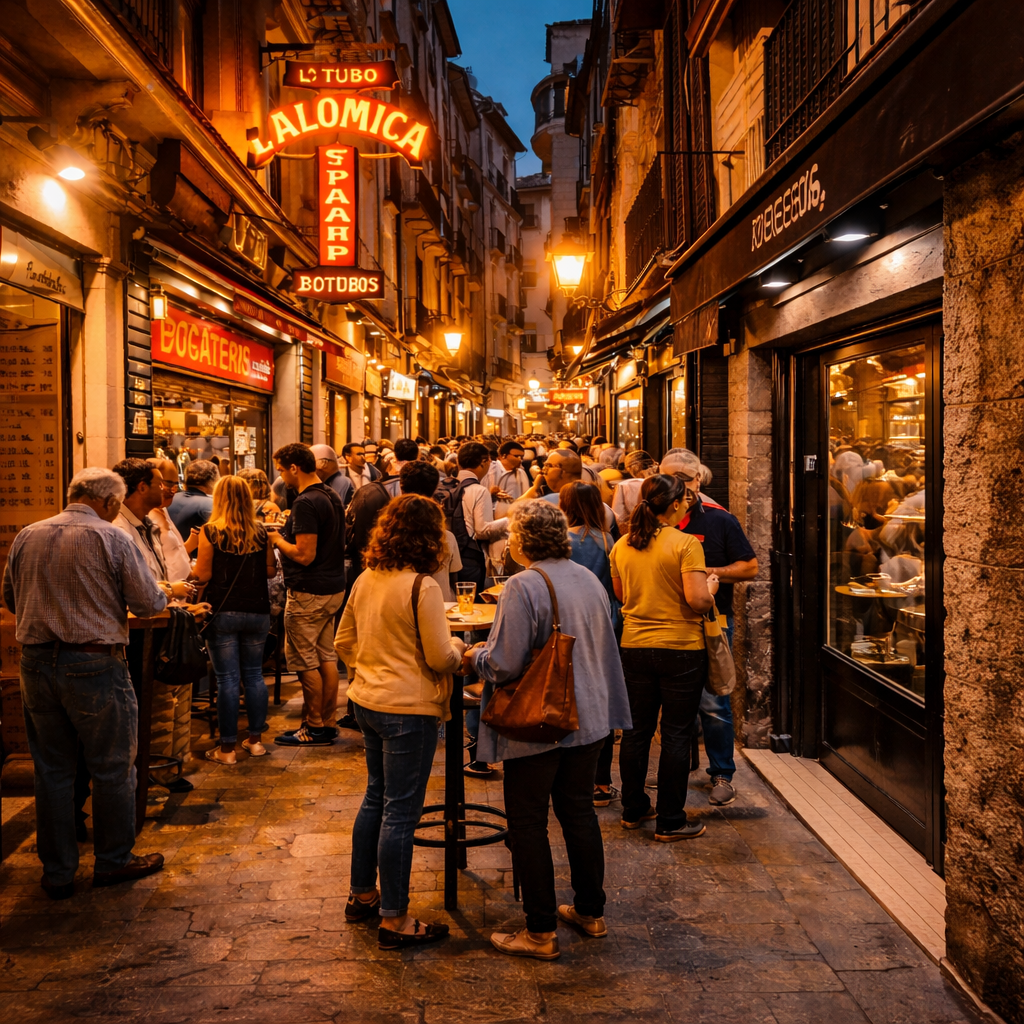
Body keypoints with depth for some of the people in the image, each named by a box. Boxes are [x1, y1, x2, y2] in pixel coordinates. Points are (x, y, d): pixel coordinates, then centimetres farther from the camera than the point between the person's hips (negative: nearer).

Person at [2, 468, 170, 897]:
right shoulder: (112, 538, -9)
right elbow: (148, 603, -8)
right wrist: (165, 593, 13)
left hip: (36, 664, 5)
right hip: (94, 664, -5)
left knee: (52, 770, 14)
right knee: (113, 768, 11)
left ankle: (57, 872, 22)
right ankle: (113, 861, 22)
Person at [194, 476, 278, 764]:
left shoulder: (211, 532, -9)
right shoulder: (261, 532, 0)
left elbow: (203, 575, -9)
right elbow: (271, 571, 6)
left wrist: (193, 563, 11)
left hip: (223, 612, -3)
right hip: (257, 611, 3)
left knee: (227, 678, 2)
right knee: (254, 674, 15)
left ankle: (227, 748, 7)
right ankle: (255, 739, 21)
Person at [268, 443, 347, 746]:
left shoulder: (306, 503, -20)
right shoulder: (332, 497, 10)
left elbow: (305, 555, -24)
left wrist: (277, 539, -8)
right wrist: (285, 534, 16)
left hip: (309, 593, -10)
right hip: (332, 587, 10)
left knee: (304, 661, 0)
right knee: (326, 656, 13)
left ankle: (315, 728, 7)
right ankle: (328, 724, 20)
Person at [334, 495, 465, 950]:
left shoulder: (365, 580, 5)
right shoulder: (422, 586, -19)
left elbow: (343, 642, 13)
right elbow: (440, 658, -17)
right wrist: (458, 647, 3)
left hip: (367, 702, 8)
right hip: (408, 708, -8)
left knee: (376, 798, 22)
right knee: (401, 811, 1)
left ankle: (362, 895, 34)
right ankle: (394, 920, 11)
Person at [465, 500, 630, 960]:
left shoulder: (524, 587, -19)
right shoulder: (589, 579, 6)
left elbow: (505, 663, -22)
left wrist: (474, 657, -1)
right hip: (589, 718, 8)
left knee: (528, 822, 4)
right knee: (579, 811, 19)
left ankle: (541, 931, 11)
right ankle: (591, 912, 30)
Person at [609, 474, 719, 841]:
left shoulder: (621, 546, 3)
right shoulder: (686, 543, -14)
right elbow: (697, 600, -20)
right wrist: (711, 586, 0)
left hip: (635, 646, 5)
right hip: (681, 647, -5)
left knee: (636, 730, 15)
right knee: (676, 735, 4)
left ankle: (633, 809, 27)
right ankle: (670, 822, 10)